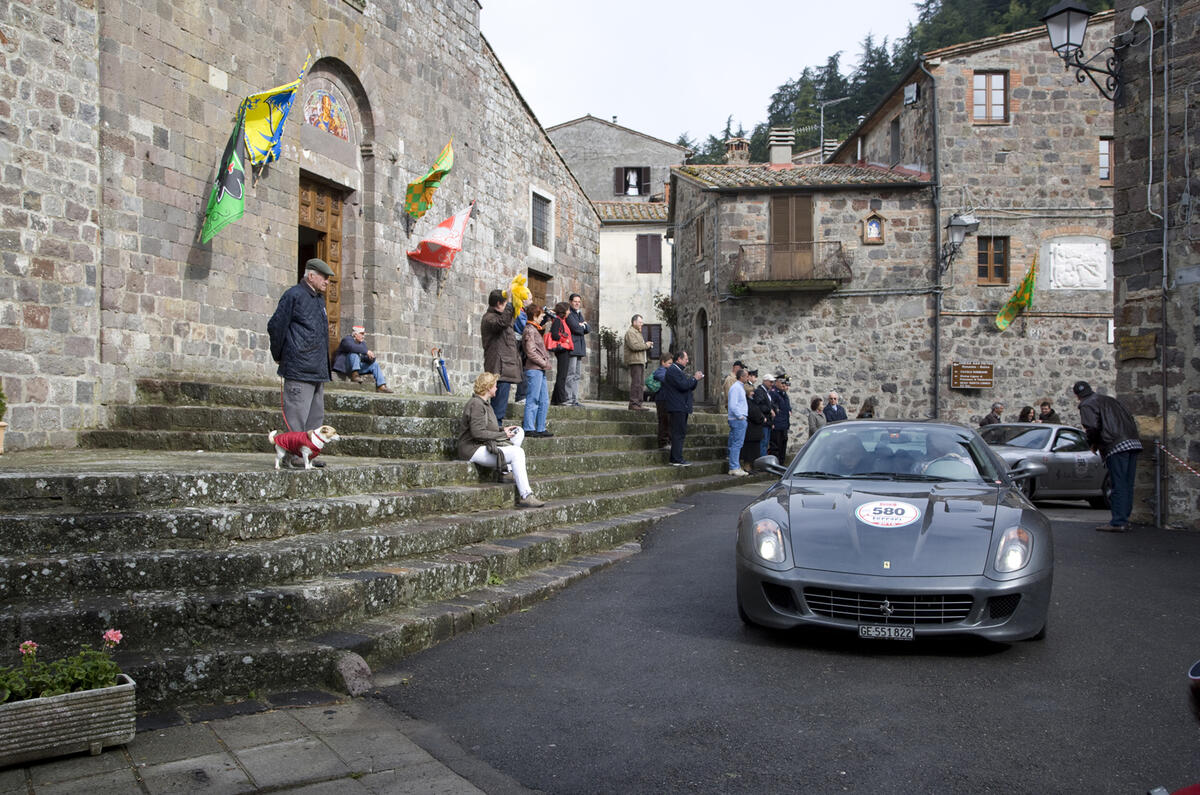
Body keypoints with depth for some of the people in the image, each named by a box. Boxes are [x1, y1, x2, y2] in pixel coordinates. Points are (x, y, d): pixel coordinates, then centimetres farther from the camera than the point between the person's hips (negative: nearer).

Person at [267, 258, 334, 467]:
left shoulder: (319, 299, 20)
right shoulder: (294, 295, -7)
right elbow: (276, 326, -7)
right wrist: (279, 356, 1)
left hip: (318, 370, 9)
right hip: (299, 369, -9)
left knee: (316, 415, 10)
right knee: (297, 414, -7)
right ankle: (293, 455, -3)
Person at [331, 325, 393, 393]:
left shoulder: (362, 343, 12)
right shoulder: (347, 340, -10)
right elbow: (353, 347, -33)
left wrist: (371, 357, -18)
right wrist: (366, 351, -37)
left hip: (358, 366, 7)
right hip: (344, 366, -7)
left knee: (375, 364, -5)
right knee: (354, 353, -31)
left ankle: (381, 386, -16)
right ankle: (355, 375, -39)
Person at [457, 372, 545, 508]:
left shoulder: (484, 403, 17)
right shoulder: (476, 404, -16)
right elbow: (477, 433, -23)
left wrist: (503, 429, 9)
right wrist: (502, 434, -14)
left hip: (483, 445, 11)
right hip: (473, 450, -11)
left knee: (519, 431, 12)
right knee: (517, 452, -24)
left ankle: (507, 468, 1)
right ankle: (525, 496, -27)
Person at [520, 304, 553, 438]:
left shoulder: (535, 329, 19)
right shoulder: (529, 330, -10)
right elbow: (531, 352, -17)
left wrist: (546, 362, 10)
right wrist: (544, 363, -10)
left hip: (540, 370, 10)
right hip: (533, 369, -10)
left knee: (544, 401, 10)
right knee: (532, 400, -7)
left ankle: (541, 428, 15)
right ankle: (528, 428, -3)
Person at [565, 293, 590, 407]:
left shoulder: (579, 313, 22)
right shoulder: (569, 313, -5)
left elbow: (589, 329, 15)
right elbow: (576, 328, -17)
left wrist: (583, 325, -5)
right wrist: (582, 327, 2)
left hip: (579, 348, 9)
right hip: (571, 347, -9)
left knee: (577, 375, 8)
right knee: (571, 374, -11)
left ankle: (575, 399, 10)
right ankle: (568, 399, -10)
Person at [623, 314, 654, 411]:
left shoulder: (637, 332, 27)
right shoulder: (630, 332, -7)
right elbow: (634, 346, -21)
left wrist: (647, 344, 12)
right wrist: (646, 345, -10)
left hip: (641, 361, 11)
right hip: (634, 360, -11)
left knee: (641, 384, 9)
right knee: (636, 383, -13)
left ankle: (638, 404, 12)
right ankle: (633, 404, -14)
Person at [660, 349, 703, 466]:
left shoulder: (678, 370, 22)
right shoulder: (673, 370, -12)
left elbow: (690, 387, 24)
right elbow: (683, 385, -22)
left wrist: (695, 379, 7)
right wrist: (694, 378, -9)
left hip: (682, 407, 11)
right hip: (677, 407, -11)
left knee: (680, 433, 12)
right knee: (678, 433, -10)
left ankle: (675, 459, 16)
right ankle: (677, 460, -10)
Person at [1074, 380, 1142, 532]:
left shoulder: (1086, 405, 2)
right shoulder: (1109, 400, 26)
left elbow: (1093, 427, -13)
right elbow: (1130, 418, 23)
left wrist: (1092, 444, 5)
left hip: (1115, 446, -8)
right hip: (1133, 443, 8)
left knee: (1118, 485, -7)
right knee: (1127, 485, 11)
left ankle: (1118, 523, -6)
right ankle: (1124, 519, 16)